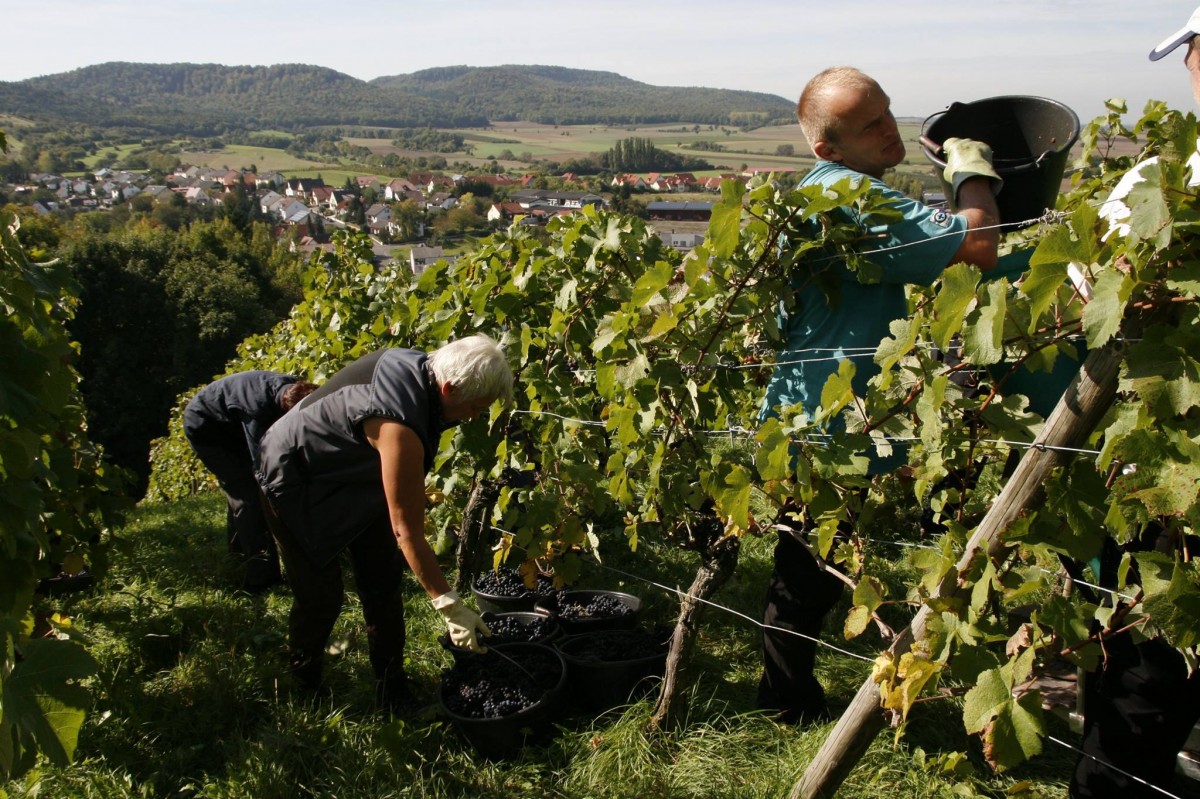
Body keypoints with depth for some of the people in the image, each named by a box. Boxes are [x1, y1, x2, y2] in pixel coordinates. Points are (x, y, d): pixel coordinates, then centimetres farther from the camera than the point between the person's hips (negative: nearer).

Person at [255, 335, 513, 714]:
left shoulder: (422, 368, -18)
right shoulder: (400, 427, -41)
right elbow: (408, 533, -37)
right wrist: (450, 607, -34)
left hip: (354, 478, 8)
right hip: (297, 484, -8)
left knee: (383, 582, 4)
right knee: (321, 594, -1)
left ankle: (391, 684, 16)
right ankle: (304, 682, 26)